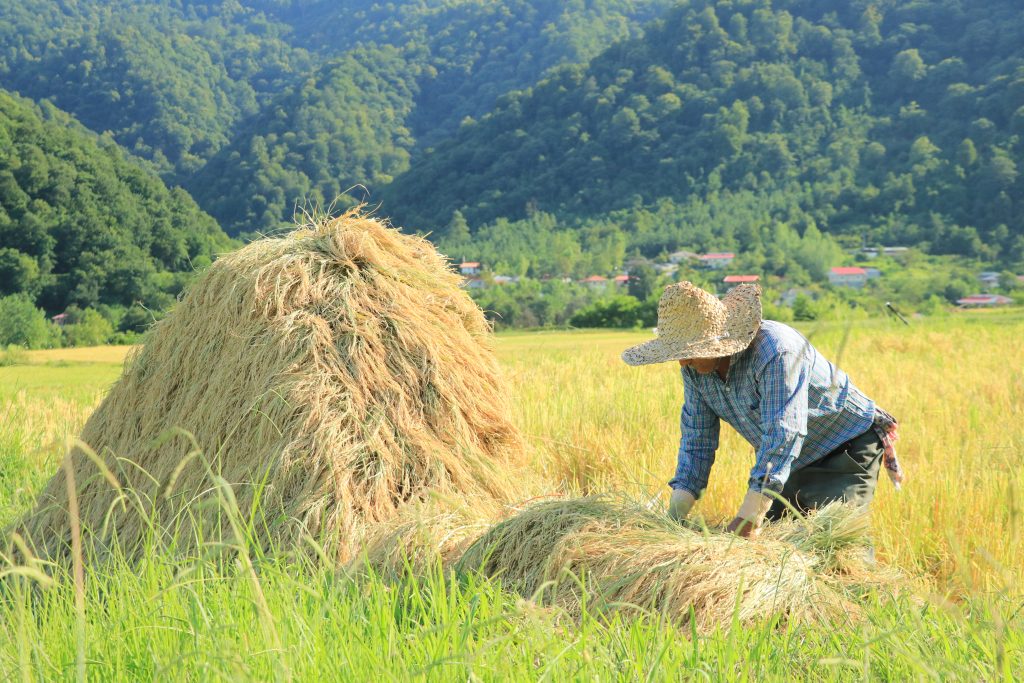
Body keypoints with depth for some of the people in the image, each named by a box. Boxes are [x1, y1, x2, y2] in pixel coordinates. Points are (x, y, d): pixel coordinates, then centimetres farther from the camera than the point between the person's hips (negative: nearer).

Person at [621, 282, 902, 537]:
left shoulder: (776, 351, -36)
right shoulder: (695, 367, -11)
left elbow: (783, 435, -41)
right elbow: (696, 437, -4)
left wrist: (748, 518, -45)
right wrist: (675, 514, -15)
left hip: (849, 444, -8)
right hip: (797, 461, 8)